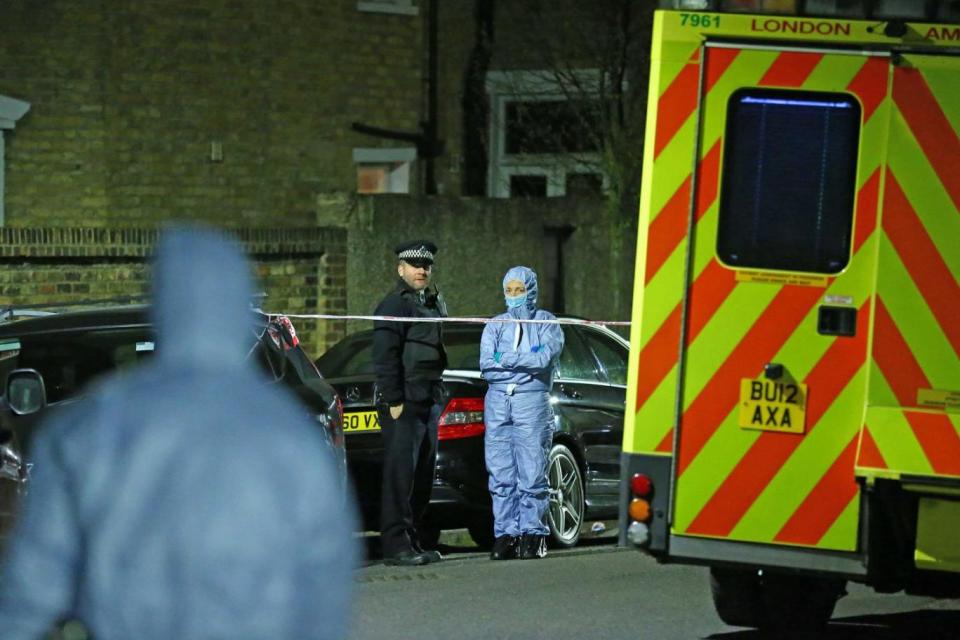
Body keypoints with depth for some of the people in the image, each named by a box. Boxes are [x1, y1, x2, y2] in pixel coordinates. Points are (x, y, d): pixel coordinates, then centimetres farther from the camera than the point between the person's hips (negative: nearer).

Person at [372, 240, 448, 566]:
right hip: (404, 403, -9)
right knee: (400, 473, -10)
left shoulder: (434, 303, 20)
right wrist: (394, 401, -20)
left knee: (423, 474, 10)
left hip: (429, 401, 9)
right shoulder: (394, 304, -9)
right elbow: (385, 356, -15)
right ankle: (396, 545, -11)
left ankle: (412, 541, 16)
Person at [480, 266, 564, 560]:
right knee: (501, 475, 0)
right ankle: (505, 534, 3)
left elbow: (545, 358, -9)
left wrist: (505, 359, -4)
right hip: (497, 402, 3)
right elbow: (486, 365, 3)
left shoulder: (546, 323, 9)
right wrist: (526, 362, -6)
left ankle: (532, 535, -4)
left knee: (532, 474, -7)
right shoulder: (495, 325, 18)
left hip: (532, 403, -3)